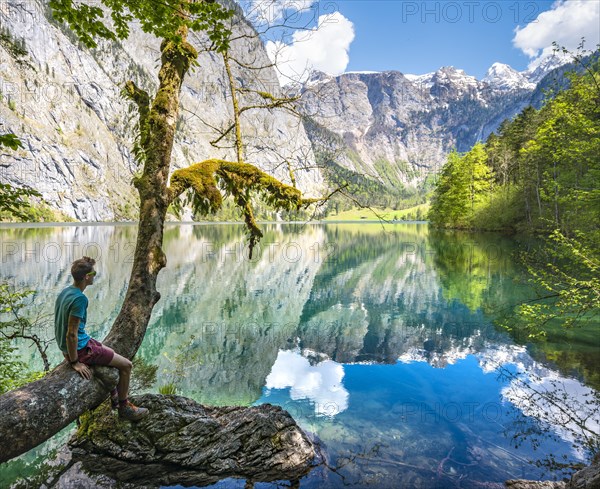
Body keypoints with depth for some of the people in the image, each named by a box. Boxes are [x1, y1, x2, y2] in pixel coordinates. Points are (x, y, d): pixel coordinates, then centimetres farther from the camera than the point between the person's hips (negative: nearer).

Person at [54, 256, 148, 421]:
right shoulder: (80, 298, -27)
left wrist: (69, 351, 23)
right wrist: (75, 362, -19)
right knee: (126, 365, 1)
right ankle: (124, 407, 16)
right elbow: (71, 334, -28)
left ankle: (114, 398, 40)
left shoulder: (65, 292, 3)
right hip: (81, 348, -10)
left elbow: (63, 324, 14)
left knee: (111, 353, 30)